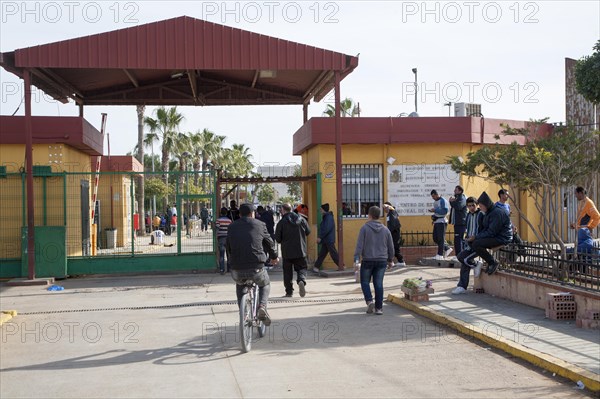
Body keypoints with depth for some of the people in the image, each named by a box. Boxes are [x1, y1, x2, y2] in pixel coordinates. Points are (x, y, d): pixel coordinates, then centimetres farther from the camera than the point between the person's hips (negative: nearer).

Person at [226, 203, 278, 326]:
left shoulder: (232, 227, 12)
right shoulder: (259, 225, 7)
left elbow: (228, 247, 22)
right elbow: (269, 243, 19)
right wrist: (274, 257, 39)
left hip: (237, 270, 2)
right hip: (256, 268, -2)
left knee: (240, 285, 35)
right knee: (265, 285, 29)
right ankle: (262, 307, 2)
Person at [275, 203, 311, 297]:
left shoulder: (281, 222, -10)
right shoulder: (301, 219, 0)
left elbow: (277, 239, -7)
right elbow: (308, 232, 10)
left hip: (287, 251, -2)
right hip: (300, 250, 2)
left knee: (287, 272, 9)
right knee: (301, 268, 12)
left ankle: (289, 291, 10)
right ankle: (301, 280, -18)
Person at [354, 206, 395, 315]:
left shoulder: (365, 228, -6)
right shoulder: (385, 230, 6)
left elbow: (359, 245, -12)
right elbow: (391, 247, 12)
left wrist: (356, 259, -11)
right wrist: (390, 260, 24)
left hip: (367, 260, -3)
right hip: (381, 261, 3)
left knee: (365, 282, 11)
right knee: (379, 284, 4)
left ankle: (369, 301, -8)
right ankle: (379, 308, 4)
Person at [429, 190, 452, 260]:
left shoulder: (443, 201, -9)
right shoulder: (435, 202, 18)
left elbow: (445, 211, -19)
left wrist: (435, 210, -22)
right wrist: (433, 216, 7)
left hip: (441, 221, -9)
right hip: (436, 222, 9)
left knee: (441, 238, -7)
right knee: (435, 238, 9)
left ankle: (440, 255, -6)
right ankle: (447, 249, 21)